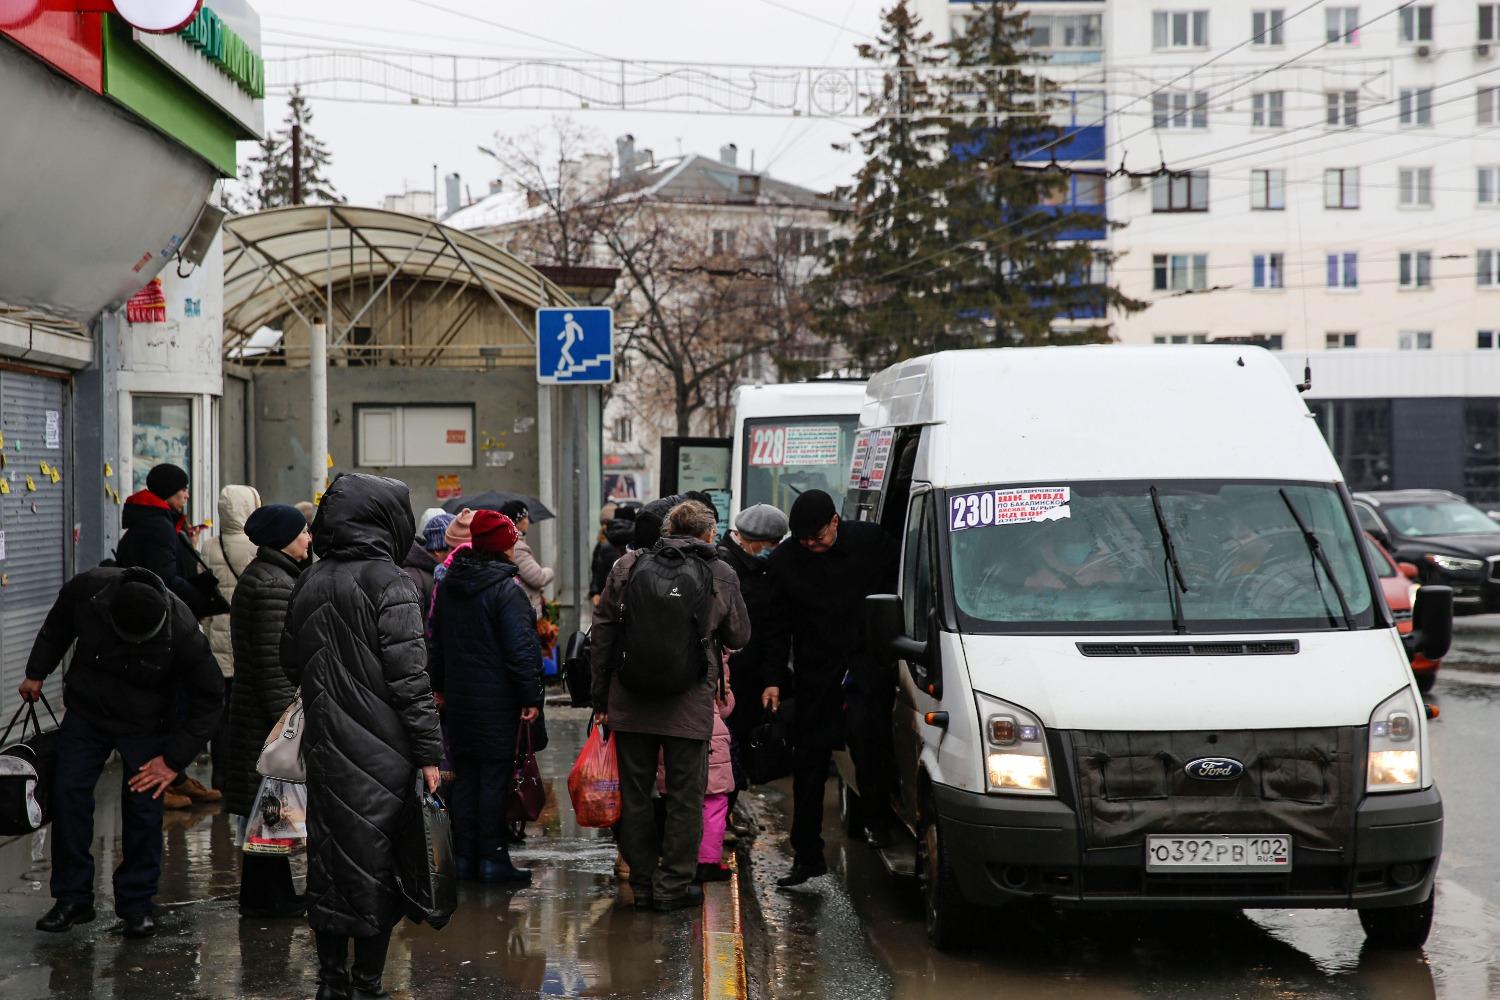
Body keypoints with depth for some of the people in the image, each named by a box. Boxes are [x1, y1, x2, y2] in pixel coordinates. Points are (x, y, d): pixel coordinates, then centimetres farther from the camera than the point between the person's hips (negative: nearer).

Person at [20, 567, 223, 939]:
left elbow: (210, 698, -17)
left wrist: (174, 760, -16)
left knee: (142, 807, -6)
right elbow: (57, 626, 1)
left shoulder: (182, 631, -31)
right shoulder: (87, 589, -26)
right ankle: (72, 897, 9)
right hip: (85, 712, 2)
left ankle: (137, 902, 10)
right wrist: (36, 673, 10)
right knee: (67, 793, -2)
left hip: (145, 726, -2)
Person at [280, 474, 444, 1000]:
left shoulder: (309, 583, 6)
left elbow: (291, 664, 16)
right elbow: (408, 675, -16)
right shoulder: (388, 582, -13)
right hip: (380, 750, -6)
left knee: (328, 856, 12)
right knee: (376, 862, 1)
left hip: (324, 747, 6)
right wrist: (428, 752, -12)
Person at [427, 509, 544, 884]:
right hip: (497, 699, -7)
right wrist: (531, 697, -13)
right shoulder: (506, 589, -15)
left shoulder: (448, 586, 9)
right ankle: (492, 859, 1)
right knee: (495, 776, -2)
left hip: (458, 698, 7)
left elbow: (435, 642, 17)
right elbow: (521, 648, -17)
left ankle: (464, 857, 15)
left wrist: (440, 686, 24)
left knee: (464, 776, 12)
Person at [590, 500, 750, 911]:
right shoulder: (721, 576, -1)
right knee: (685, 796, 8)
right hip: (690, 706, -2)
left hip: (630, 704, 2)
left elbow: (602, 632, 4)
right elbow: (739, 637, 9)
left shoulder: (628, 566, 2)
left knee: (635, 794, 11)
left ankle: (642, 883, 17)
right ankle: (673, 885, 10)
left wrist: (600, 695, 10)